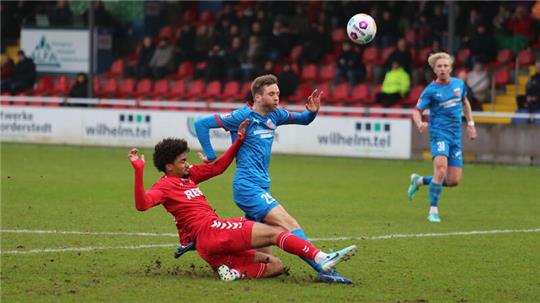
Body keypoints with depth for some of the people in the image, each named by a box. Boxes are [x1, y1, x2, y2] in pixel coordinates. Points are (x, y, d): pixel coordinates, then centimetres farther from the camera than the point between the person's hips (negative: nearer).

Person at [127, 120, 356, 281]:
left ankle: (234, 272, -16)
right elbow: (142, 204, -23)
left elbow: (218, 167, 31)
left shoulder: (188, 175, 23)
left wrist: (239, 141, 24)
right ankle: (322, 259, -29)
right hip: (210, 231, -10)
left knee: (275, 266, 6)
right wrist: (138, 171, -33)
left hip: (214, 249, 10)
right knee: (275, 233, -15)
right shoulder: (165, 185, -4)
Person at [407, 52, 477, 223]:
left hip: (456, 136, 5)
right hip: (439, 133, -5)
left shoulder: (459, 84, 8)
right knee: (441, 170, -26)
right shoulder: (431, 90, -5)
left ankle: (420, 180, 26)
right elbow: (417, 111, -3)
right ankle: (433, 210, -13)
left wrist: (470, 123, 19)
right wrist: (419, 123, -24)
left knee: (454, 181, 2)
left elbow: (465, 102, 26)